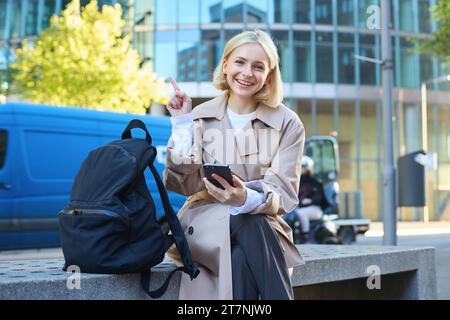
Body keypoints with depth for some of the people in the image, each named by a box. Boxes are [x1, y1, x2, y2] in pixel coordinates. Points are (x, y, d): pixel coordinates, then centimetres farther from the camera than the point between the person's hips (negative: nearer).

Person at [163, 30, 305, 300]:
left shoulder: (288, 123, 0)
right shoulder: (201, 116, 5)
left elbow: (284, 194, -10)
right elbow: (182, 184, -3)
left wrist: (247, 199, -32)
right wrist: (182, 124, -9)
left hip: (262, 223, 0)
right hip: (206, 223, 0)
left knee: (241, 260, -35)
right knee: (242, 254, -34)